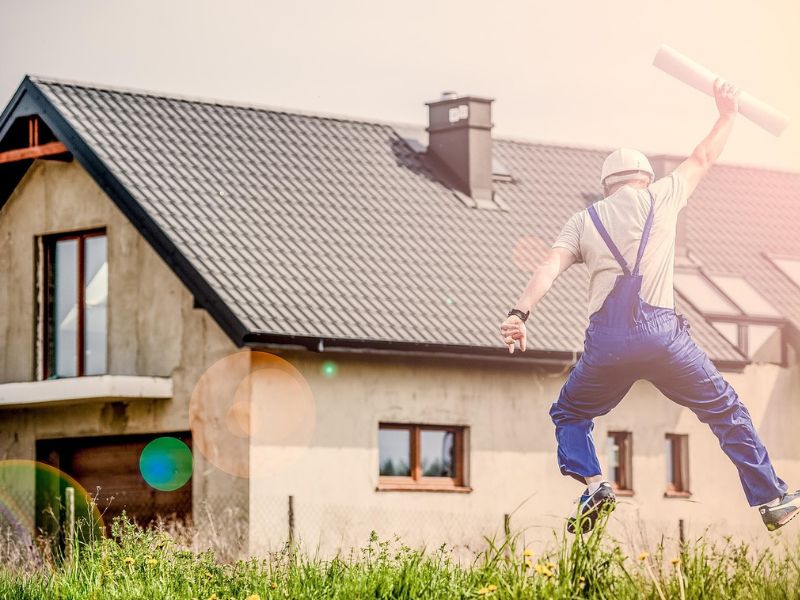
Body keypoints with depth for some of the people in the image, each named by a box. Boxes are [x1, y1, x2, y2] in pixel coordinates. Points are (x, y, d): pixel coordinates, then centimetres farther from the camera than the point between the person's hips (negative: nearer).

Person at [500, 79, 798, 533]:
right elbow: (704, 158, 30)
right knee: (726, 410, 12)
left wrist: (520, 313, -10)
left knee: (569, 415, 22)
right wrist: (728, 114, 44)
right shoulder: (659, 196, 16)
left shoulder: (584, 220, 18)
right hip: (661, 331, -1)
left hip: (606, 340, 1)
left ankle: (592, 484, -3)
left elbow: (551, 267, 2)